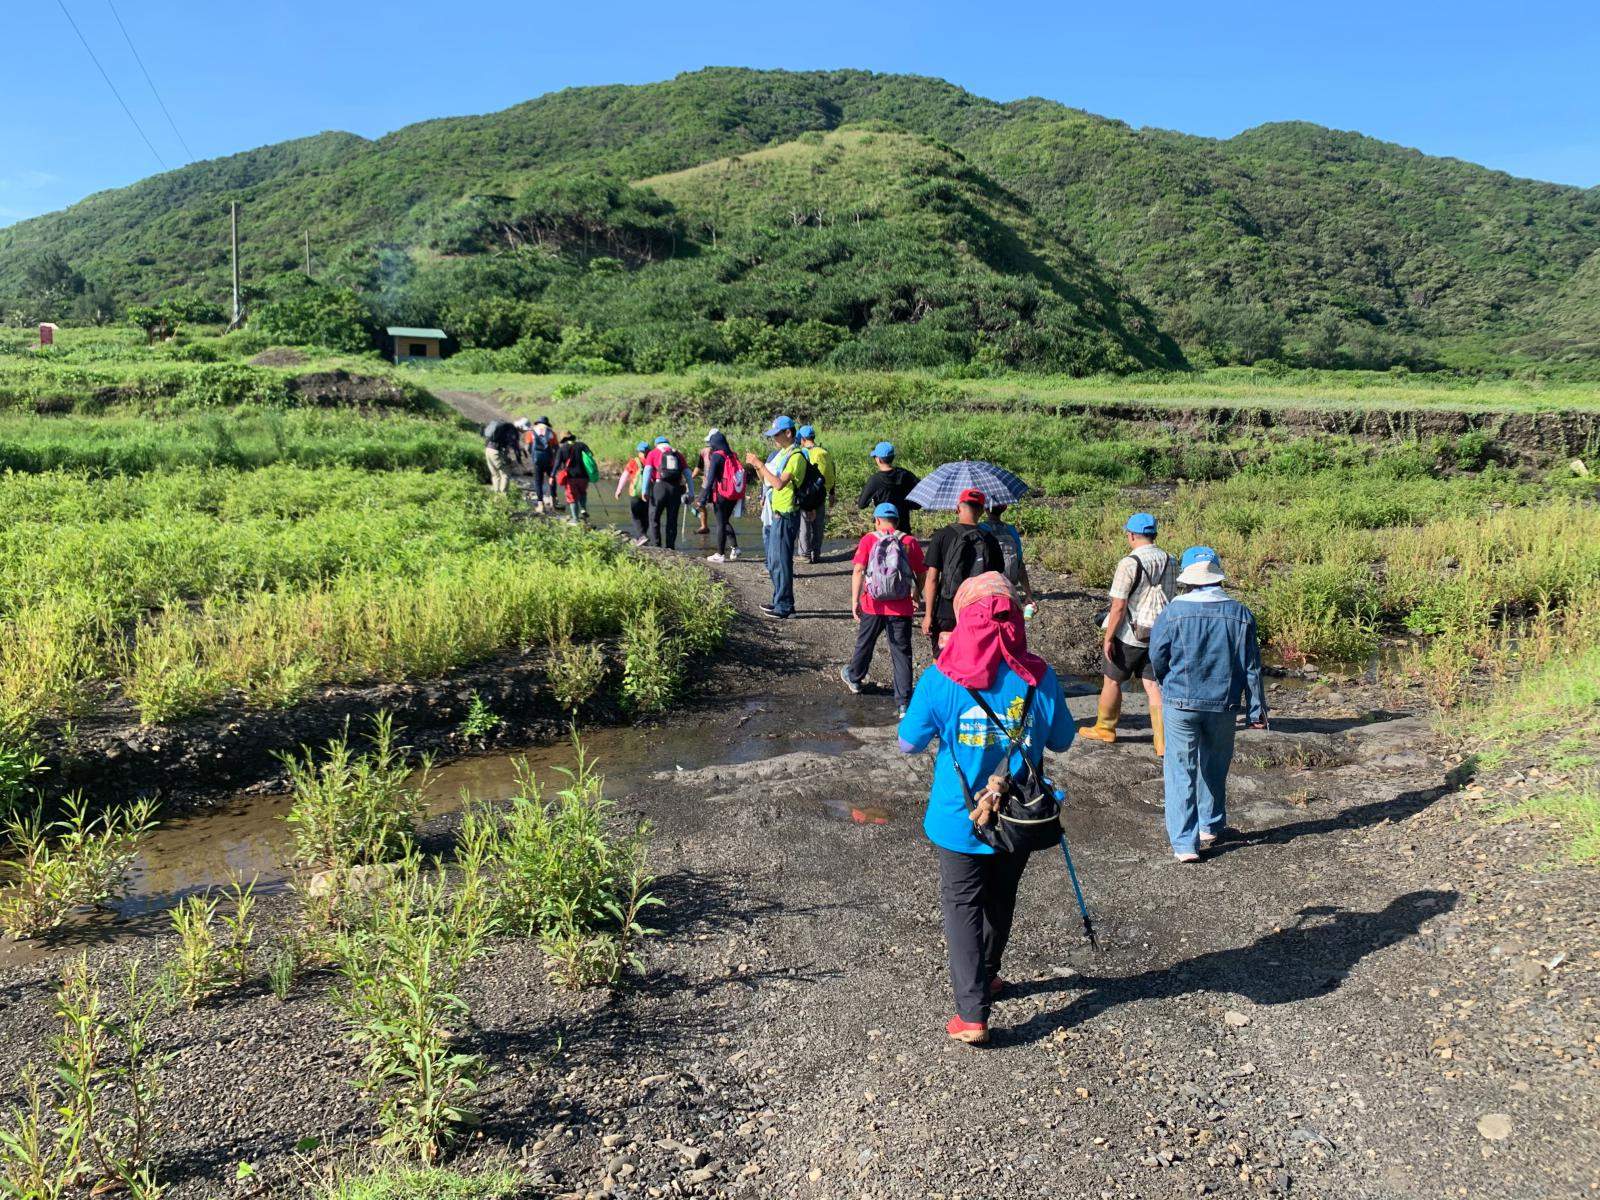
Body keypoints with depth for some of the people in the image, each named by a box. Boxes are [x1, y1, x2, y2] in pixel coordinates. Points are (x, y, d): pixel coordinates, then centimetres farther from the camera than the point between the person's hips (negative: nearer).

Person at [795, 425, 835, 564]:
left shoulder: (803, 453, -12)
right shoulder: (825, 452, 7)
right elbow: (831, 474, 11)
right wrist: (831, 493, 19)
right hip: (822, 493, 6)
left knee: (804, 525, 3)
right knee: (819, 525, 12)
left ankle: (805, 554, 5)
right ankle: (816, 554, 16)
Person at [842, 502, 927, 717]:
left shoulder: (868, 540, -3)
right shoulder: (909, 542, 0)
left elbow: (858, 571, -11)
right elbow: (922, 573, 3)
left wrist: (855, 601, -10)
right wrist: (916, 595, 19)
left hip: (873, 605, 0)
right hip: (901, 608, 0)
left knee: (865, 643, 22)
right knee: (902, 652, 4)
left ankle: (854, 677, 46)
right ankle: (904, 702, 1)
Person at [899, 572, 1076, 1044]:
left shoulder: (940, 680, -19)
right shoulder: (1039, 678, -13)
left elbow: (909, 743, -8)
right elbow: (1062, 741, 1)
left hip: (960, 821, -3)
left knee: (962, 906, 12)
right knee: (1000, 900, 23)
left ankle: (972, 1013, 8)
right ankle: (985, 977, 44)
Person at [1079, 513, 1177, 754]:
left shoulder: (1129, 563, -19)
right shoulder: (1168, 560, 3)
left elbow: (1119, 606, -20)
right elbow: (1171, 597, 12)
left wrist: (1108, 637, -12)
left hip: (1129, 635, -6)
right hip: (1159, 634, 6)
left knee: (1112, 680, 12)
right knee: (1153, 685, 8)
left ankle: (1105, 728, 28)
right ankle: (1163, 740, 4)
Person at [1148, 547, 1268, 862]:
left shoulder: (1173, 612, -11)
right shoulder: (1240, 614, -3)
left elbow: (1156, 658, -2)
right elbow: (1251, 667, 1)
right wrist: (1257, 710, 10)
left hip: (1180, 702, -3)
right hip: (1224, 704, 3)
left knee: (1181, 771, 4)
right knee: (1214, 767, 21)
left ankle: (1185, 843, 2)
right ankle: (1210, 827, 36)